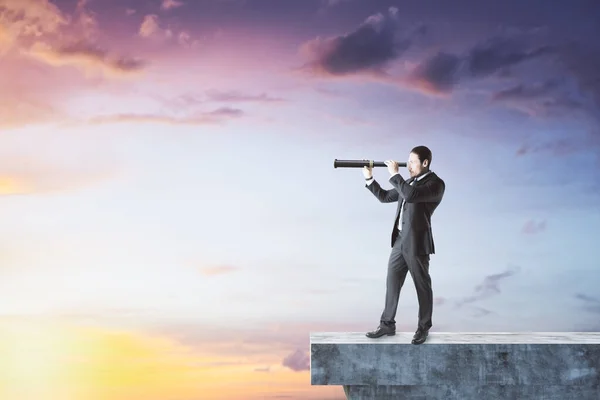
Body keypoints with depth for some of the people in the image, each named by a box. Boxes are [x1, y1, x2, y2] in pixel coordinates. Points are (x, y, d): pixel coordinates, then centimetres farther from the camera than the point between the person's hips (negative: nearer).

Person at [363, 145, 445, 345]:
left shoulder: (436, 183, -13)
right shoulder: (410, 182, 14)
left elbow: (411, 195, -29)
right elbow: (385, 197, 20)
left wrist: (395, 174, -20)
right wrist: (369, 178, 9)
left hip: (417, 242, -8)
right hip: (399, 240, 8)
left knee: (422, 286, 5)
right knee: (392, 283, 11)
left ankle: (423, 328, 17)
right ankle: (387, 324, 21)